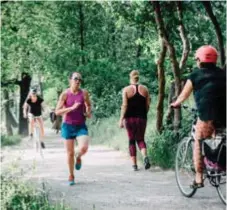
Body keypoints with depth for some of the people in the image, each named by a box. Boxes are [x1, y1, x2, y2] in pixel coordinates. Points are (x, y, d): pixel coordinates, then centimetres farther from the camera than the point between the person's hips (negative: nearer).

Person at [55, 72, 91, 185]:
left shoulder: (84, 93, -3)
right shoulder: (65, 94, -9)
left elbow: (88, 105, 18)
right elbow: (57, 112, -12)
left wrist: (88, 112, -2)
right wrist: (72, 108, -22)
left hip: (81, 126, 1)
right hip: (68, 126, -1)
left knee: (84, 148, -21)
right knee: (70, 153, 5)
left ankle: (78, 157, 17)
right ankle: (71, 175, 27)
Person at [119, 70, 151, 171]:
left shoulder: (126, 89, -4)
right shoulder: (144, 89, 4)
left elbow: (124, 105, -9)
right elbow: (147, 105, 4)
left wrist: (121, 119, -6)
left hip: (130, 118, -2)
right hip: (142, 117, 2)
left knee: (131, 140, 8)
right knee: (140, 139, 12)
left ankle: (134, 164, 5)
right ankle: (145, 156, -15)